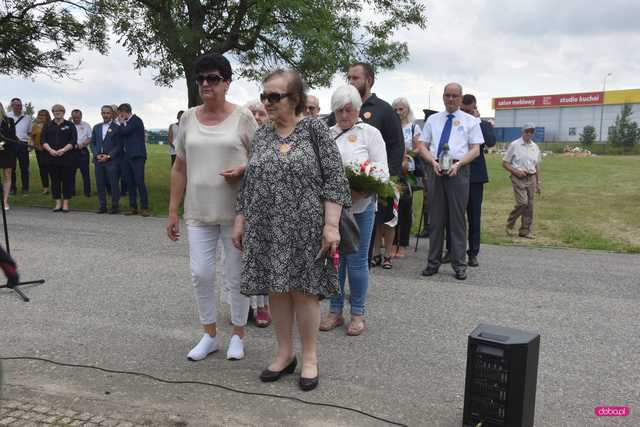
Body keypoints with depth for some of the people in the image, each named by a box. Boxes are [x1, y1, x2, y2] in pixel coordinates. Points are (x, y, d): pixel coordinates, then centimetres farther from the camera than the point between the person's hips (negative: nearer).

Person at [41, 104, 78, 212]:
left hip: (67, 158, -3)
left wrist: (63, 150, -16)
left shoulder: (70, 125, 6)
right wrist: (50, 150, -11)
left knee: (67, 181, -1)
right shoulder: (47, 126, 13)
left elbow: (73, 141, -3)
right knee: (55, 181, 4)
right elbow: (43, 140, 6)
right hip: (52, 157, 3)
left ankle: (65, 203, 6)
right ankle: (58, 202, 10)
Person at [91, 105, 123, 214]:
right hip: (98, 160, 5)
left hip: (112, 161, -4)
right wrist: (97, 155, -2)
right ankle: (102, 206, 13)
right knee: (100, 184, 5)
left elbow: (119, 145, -3)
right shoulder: (96, 127, 16)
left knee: (113, 184, -4)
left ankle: (115, 206, 5)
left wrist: (108, 156, -12)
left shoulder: (116, 128, 1)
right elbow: (93, 143, 15)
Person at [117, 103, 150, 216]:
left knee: (140, 182, -10)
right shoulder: (127, 123, 18)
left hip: (137, 156, -8)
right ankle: (133, 207, 11)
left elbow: (124, 132, -14)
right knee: (130, 183, 7)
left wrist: (122, 123, 1)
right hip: (127, 156, 8)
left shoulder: (136, 120, -5)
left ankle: (144, 208, -6)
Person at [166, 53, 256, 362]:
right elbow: (179, 168, 11)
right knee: (200, 274, 4)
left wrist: (244, 169, -19)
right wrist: (173, 211, 8)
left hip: (235, 212, -3)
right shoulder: (188, 118, 8)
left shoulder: (242, 117, -3)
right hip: (198, 212, 3)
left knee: (237, 276, 6)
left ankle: (238, 335, 25)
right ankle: (209, 335, 24)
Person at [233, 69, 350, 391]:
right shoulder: (262, 135, 10)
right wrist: (240, 220, 11)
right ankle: (285, 353, 26)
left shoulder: (314, 129, -4)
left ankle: (309, 357, 20)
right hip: (266, 229, 5)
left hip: (303, 228, -4)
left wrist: (331, 224, -15)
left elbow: (334, 178, -8)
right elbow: (249, 182, 15)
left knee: (302, 289, 2)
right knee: (275, 289, 9)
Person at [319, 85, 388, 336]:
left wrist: (361, 190, -22)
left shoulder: (370, 133, 1)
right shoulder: (326, 134, 11)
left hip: (360, 207, -3)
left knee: (357, 260, 3)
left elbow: (382, 171, -6)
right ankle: (335, 311, 24)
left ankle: (357, 313, 19)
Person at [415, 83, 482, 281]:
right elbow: (422, 146, 10)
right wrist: (433, 161, -9)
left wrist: (458, 164, -14)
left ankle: (459, 264, 9)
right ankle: (433, 262, 13)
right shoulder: (432, 120, 15)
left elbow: (475, 149, 2)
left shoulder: (470, 121, 8)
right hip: (436, 170, 2)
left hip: (458, 170, -2)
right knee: (436, 218, 6)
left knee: (457, 218, 1)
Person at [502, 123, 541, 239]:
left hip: (531, 178, 5)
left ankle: (525, 230, 13)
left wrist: (538, 182, 16)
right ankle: (509, 225, 3)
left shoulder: (535, 147, 13)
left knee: (529, 205, 4)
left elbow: (537, 165, 19)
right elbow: (505, 163, -2)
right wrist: (516, 171, -15)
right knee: (523, 202, -16)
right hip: (518, 178, -5)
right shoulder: (514, 145, -3)